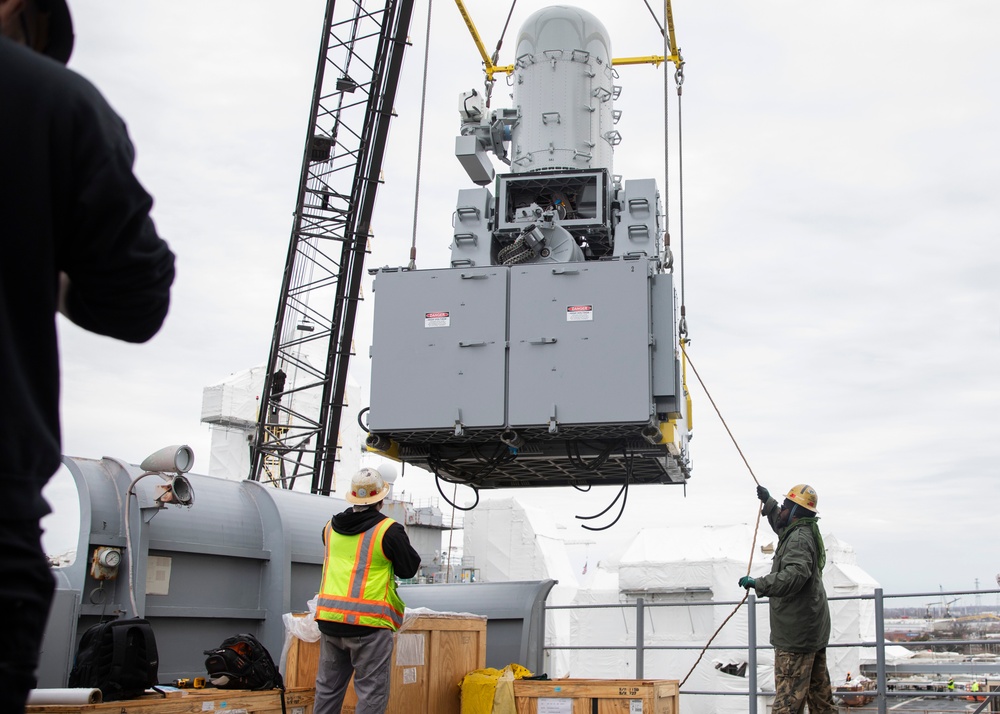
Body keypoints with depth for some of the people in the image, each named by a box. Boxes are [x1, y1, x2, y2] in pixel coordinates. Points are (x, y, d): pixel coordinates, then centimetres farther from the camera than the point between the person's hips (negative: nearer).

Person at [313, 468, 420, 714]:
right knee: (372, 693, 1)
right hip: (369, 622, -6)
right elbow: (410, 569, 0)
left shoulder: (331, 527, 7)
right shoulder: (388, 530, -11)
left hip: (330, 619, 6)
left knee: (328, 688, 17)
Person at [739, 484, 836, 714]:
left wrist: (758, 583, -33)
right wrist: (768, 502, 40)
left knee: (788, 695, -10)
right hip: (815, 630, 11)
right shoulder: (808, 533, 15)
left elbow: (795, 575, -33)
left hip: (796, 632, -11)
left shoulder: (799, 538, -17)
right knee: (819, 690, 16)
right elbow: (781, 524, 39)